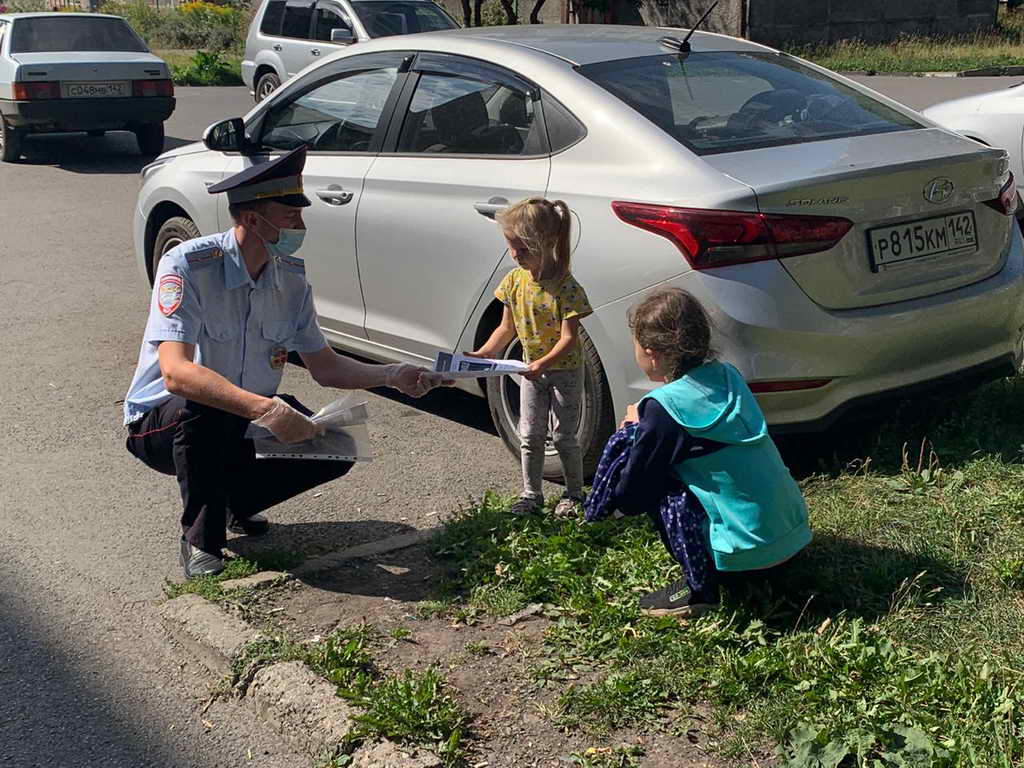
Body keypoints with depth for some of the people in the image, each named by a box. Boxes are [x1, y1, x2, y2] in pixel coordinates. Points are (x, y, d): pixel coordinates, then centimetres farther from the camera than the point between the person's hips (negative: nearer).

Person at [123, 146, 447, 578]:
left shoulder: (291, 278, -5)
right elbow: (175, 372, -38)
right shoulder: (188, 266, -25)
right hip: (163, 423, -5)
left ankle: (233, 501, 12)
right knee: (200, 408, -39)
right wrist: (265, 409, -48)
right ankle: (200, 541, -15)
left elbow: (324, 367, 4)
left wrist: (392, 376, -12)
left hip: (244, 422, 5)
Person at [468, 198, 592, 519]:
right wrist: (484, 353, -10)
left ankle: (574, 493, 23)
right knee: (530, 436, 10)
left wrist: (543, 363, -37)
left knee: (563, 437, 5)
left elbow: (569, 338, -25)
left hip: (565, 369, -5)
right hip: (531, 368, 5)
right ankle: (531, 494, 23)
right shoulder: (515, 280, -5)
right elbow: (508, 327, 3)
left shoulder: (566, 287, -23)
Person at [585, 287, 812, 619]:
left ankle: (699, 588, 1)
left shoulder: (663, 408, -15)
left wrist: (634, 427, 7)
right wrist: (645, 425, 13)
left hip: (749, 549, -8)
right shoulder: (726, 375, 5)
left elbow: (629, 499, -7)